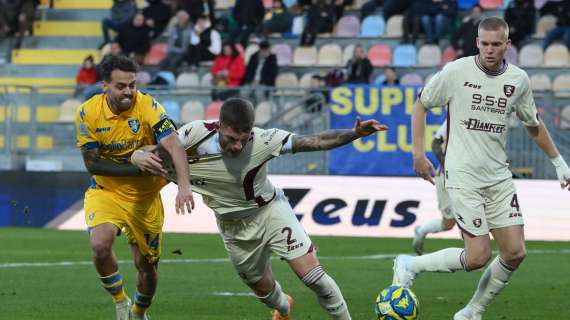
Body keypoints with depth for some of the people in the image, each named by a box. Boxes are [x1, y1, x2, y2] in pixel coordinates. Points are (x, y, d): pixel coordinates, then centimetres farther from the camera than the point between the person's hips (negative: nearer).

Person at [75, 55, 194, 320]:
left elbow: (172, 144, -32)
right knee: (100, 244, -27)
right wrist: (136, 164, -25)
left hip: (145, 197, 0)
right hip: (105, 192, 0)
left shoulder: (147, 106, -20)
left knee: (147, 267, 7)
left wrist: (184, 186, -49)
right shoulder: (88, 113, -14)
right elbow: (92, 164, -12)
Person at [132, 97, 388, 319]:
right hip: (235, 227, 2)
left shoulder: (262, 141, -29)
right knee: (263, 288, 20)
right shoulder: (195, 135, -28)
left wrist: (355, 134, -37)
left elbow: (315, 142, -26)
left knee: (313, 276, -14)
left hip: (270, 209, -2)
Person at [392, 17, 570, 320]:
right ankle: (410, 265, 9)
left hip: (499, 177, 5)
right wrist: (418, 153, -4)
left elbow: (533, 124, 19)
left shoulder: (519, 79, 3)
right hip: (463, 178, -5)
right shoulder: (456, 72, -9)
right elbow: (420, 105, 3)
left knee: (514, 253, -2)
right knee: (478, 256, -12)